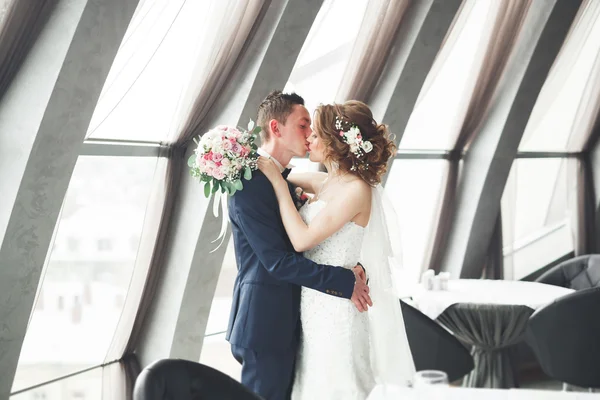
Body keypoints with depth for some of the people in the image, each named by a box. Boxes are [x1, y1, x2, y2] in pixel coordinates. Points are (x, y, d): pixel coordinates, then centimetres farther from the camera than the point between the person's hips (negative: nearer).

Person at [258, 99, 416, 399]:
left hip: (336, 310, -8)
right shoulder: (325, 183, 8)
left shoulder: (357, 190, -16)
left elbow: (302, 239, -21)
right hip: (314, 307, 8)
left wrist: (277, 182, -14)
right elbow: (286, 178, 27)